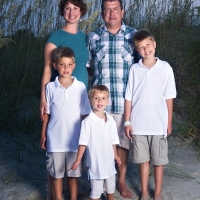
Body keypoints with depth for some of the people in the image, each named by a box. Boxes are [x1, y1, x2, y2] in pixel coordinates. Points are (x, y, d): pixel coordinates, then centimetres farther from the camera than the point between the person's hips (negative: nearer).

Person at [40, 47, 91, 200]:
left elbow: (84, 114, 0)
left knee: (74, 172, 12)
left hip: (74, 138, 0)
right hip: (55, 139, 1)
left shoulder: (80, 87, -4)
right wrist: (43, 135, 4)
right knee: (56, 173, 12)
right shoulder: (50, 87, -2)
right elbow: (46, 113, 4)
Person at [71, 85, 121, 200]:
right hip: (95, 163, -5)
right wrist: (78, 160, -16)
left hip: (109, 161, 5)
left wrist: (115, 155, 17)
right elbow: (83, 143, -14)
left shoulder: (111, 120, -1)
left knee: (111, 188, 22)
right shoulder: (88, 122, -16)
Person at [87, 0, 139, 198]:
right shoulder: (93, 37, 6)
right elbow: (86, 67, 12)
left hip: (124, 101, -1)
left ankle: (121, 181, 26)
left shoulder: (133, 35, 3)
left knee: (123, 141, 9)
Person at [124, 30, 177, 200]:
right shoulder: (134, 69, 0)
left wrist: (169, 122, 0)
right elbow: (129, 97, 2)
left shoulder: (165, 67, -4)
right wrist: (127, 122, -1)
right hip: (139, 124, 1)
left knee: (159, 160, 10)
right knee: (143, 159, 13)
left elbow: (169, 97, -1)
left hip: (159, 124, -1)